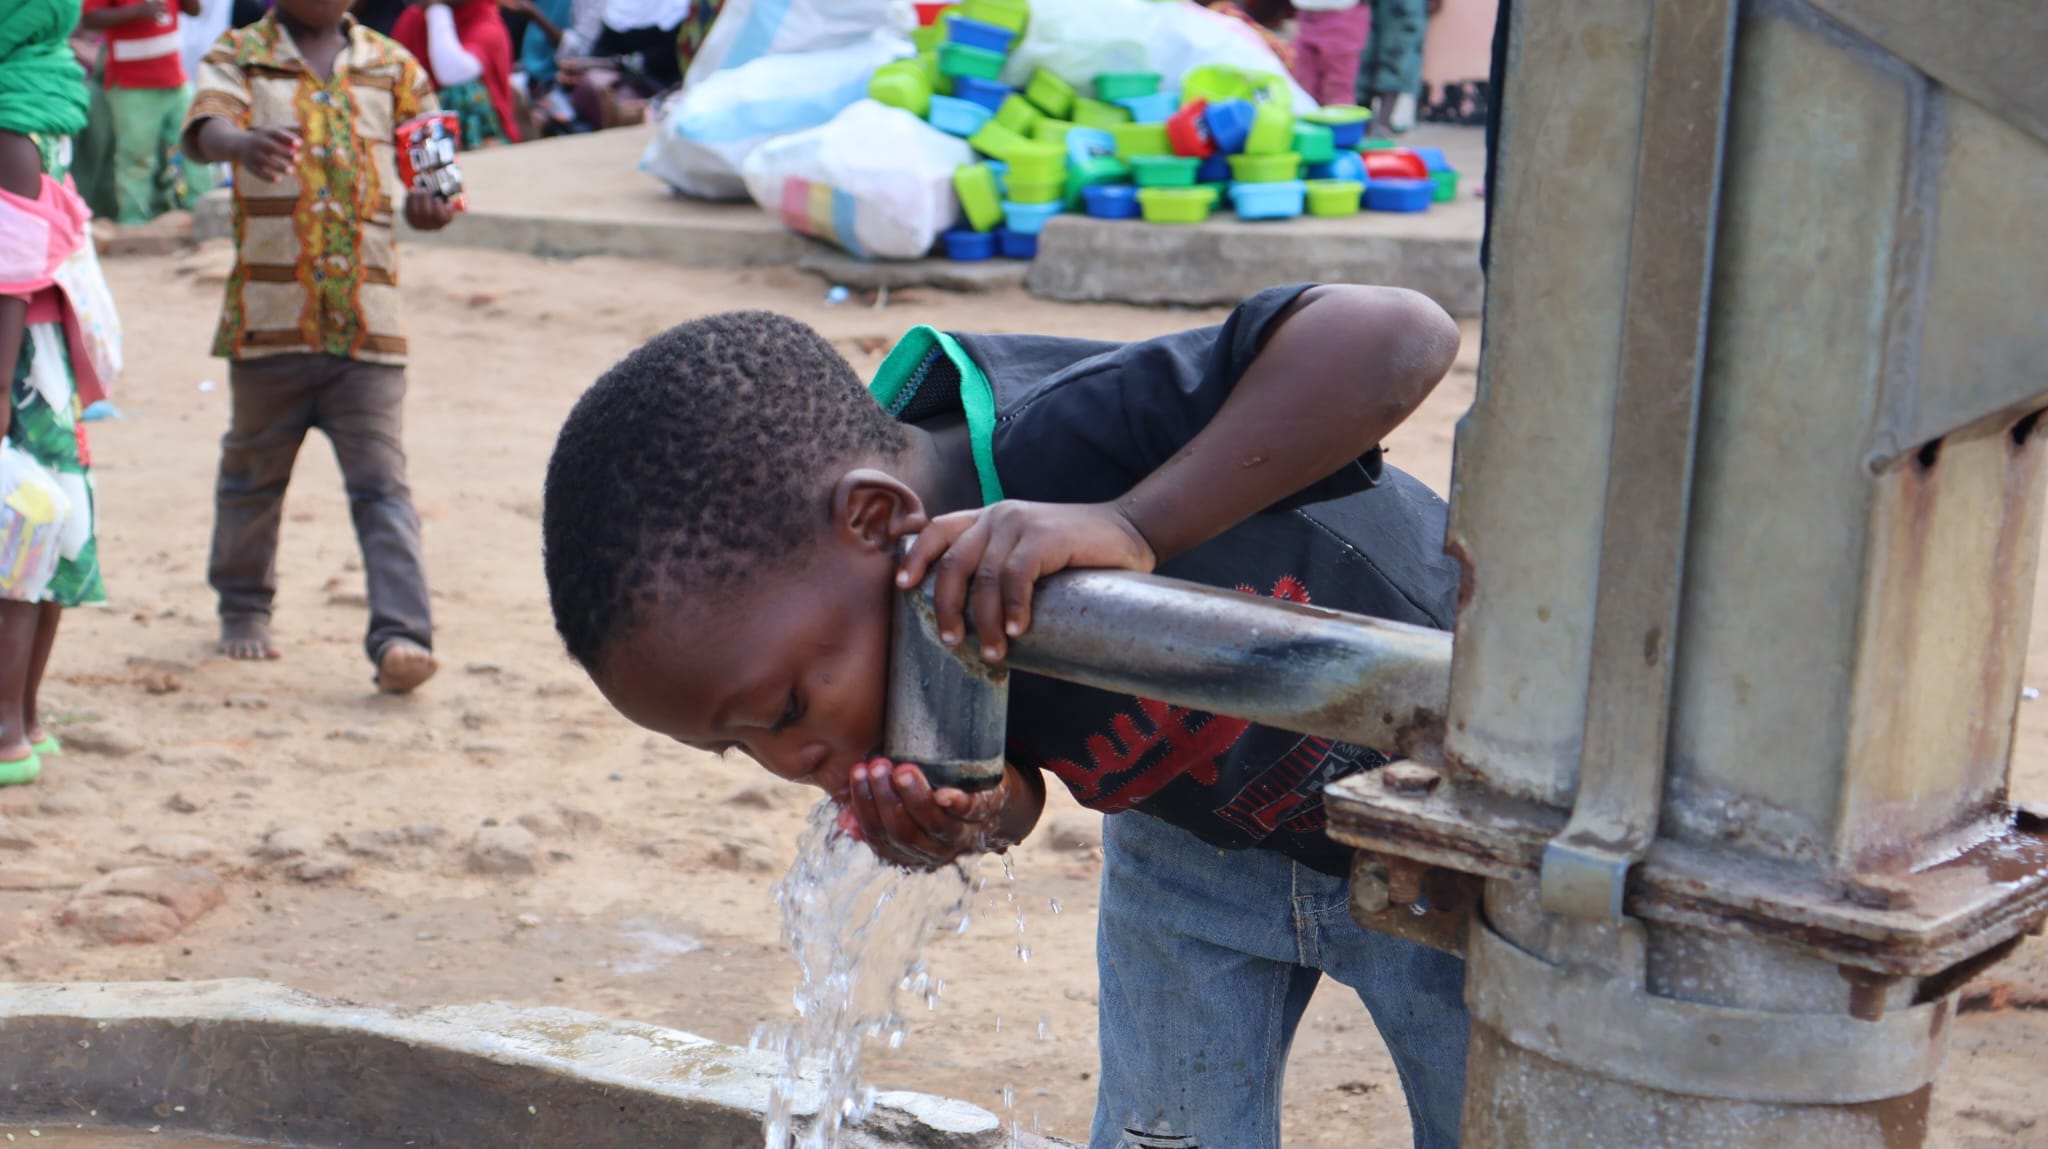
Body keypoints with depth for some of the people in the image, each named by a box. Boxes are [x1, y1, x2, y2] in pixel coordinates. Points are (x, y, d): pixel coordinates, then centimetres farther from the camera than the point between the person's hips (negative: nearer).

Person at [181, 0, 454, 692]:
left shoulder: (393, 67, 10)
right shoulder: (239, 58, 2)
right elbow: (204, 128, -18)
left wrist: (432, 203, -11)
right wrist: (244, 144, -43)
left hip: (367, 318, 1)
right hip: (269, 315, 0)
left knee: (382, 483, -7)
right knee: (254, 470, 16)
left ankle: (402, 636, -12)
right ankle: (244, 606, 36)